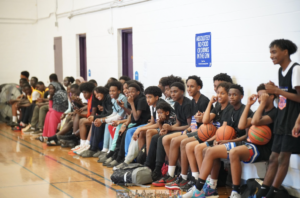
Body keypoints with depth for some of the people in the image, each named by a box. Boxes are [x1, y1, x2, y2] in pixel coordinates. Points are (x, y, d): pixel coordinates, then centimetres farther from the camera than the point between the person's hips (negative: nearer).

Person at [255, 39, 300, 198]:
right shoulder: (281, 71, 12)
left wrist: (277, 90, -15)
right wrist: (274, 91, -3)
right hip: (282, 119, 8)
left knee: (283, 157, -3)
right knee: (274, 157, 8)